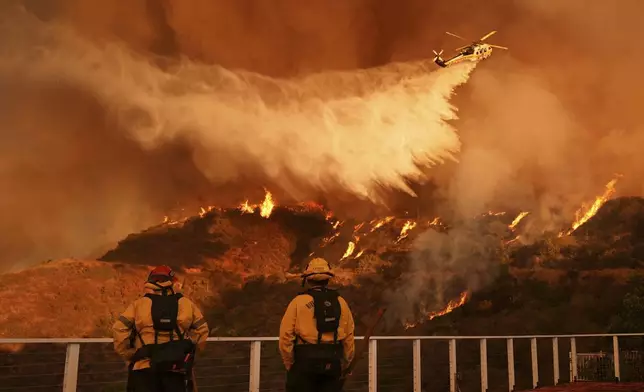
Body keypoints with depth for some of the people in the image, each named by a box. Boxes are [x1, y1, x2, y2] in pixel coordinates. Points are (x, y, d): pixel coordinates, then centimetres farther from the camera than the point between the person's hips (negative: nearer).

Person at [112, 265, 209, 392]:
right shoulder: (185, 304, 7)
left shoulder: (139, 304, 3)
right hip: (175, 368, 1)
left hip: (144, 367, -1)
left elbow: (119, 329, -5)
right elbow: (201, 329, 11)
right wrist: (189, 349, 19)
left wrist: (129, 355, 5)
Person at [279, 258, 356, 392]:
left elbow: (286, 336, -8)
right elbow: (349, 337, 5)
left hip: (305, 360, -3)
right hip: (332, 362, 3)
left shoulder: (299, 301, -3)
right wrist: (345, 364, 14)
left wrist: (289, 364, 1)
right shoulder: (340, 302, 7)